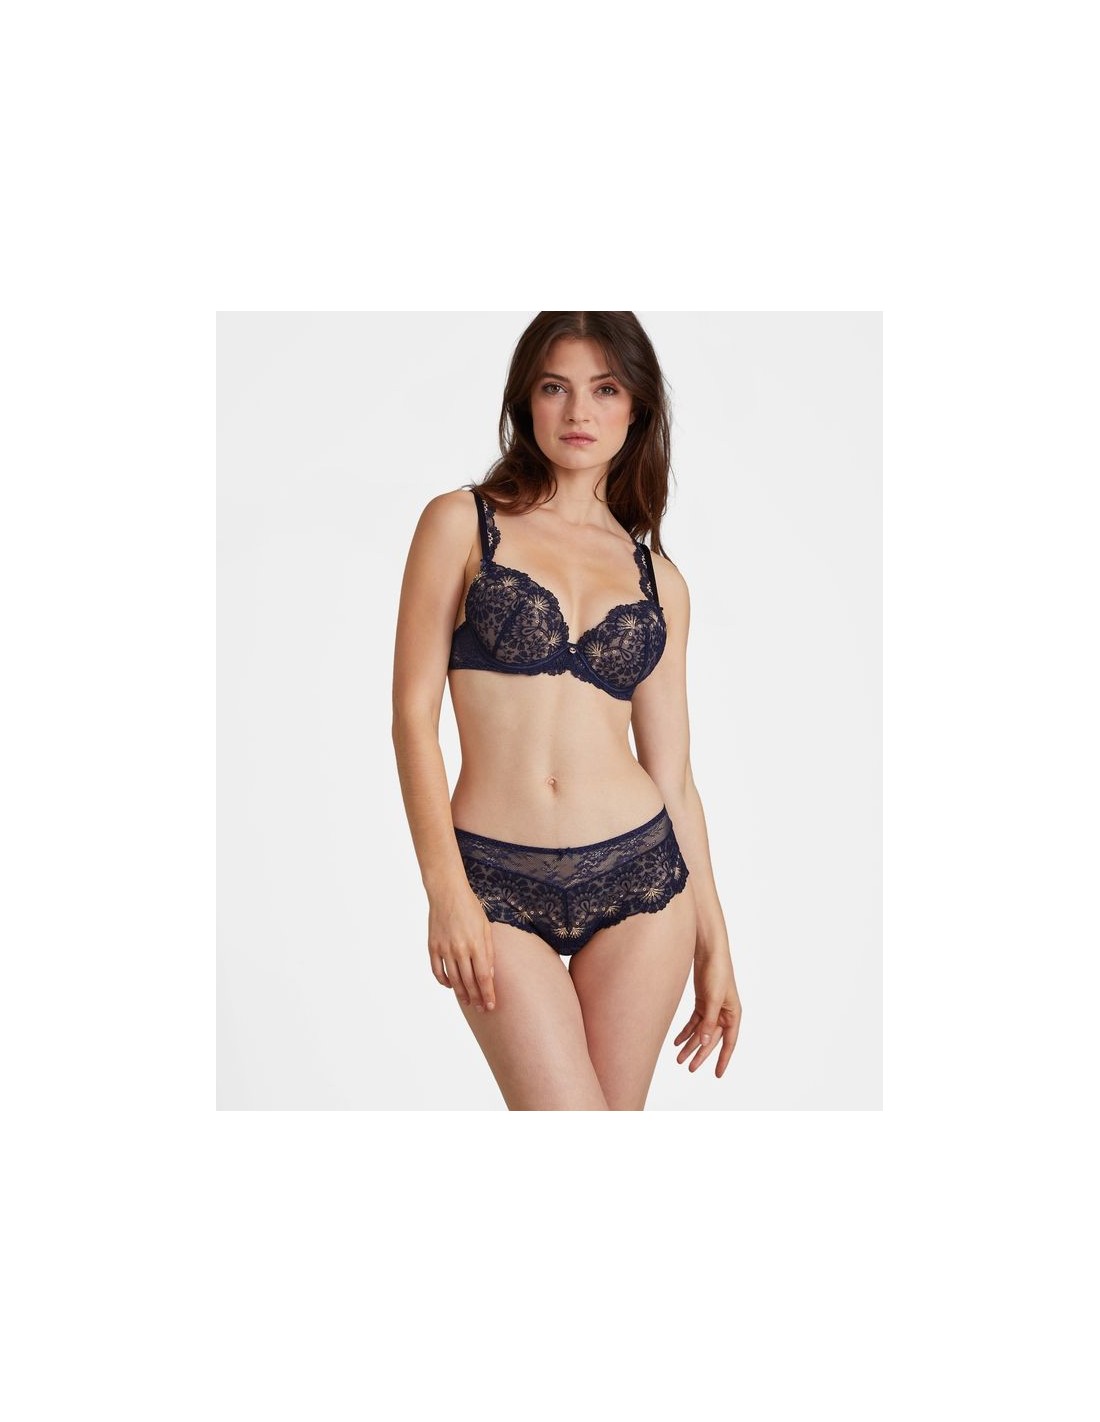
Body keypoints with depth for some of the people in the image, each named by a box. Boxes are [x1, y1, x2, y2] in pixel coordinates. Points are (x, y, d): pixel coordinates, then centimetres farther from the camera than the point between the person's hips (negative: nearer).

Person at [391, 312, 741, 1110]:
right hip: (498, 885, -2)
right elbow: (414, 715, -3)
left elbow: (672, 771, 10)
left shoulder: (658, 579, 10)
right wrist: (445, 888, -11)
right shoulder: (463, 523, 2)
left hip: (637, 873, 3)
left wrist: (714, 944, 10)